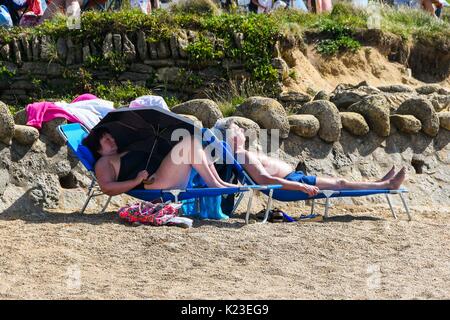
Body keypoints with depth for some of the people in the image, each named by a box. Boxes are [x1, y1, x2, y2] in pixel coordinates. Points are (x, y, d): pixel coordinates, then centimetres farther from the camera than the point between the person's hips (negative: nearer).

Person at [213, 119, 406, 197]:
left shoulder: (240, 154, 12)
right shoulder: (244, 156, -20)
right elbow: (265, 179, -30)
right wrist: (301, 187, -31)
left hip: (293, 178, 11)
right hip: (289, 183, -11)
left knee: (339, 181, 18)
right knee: (341, 183, -1)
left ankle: (382, 183, 29)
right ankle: (388, 185, 11)